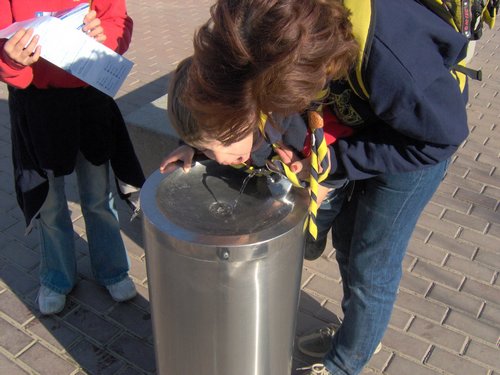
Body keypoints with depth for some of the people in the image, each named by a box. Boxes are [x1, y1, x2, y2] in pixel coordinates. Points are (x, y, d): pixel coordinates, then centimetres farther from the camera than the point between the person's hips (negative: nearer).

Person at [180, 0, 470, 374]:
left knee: (370, 268, 4)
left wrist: (333, 161, -27)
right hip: (352, 126, 6)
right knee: (346, 241, 19)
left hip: (415, 137, -5)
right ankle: (356, 335, 45)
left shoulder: (391, 59, -45)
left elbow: (442, 137, -25)